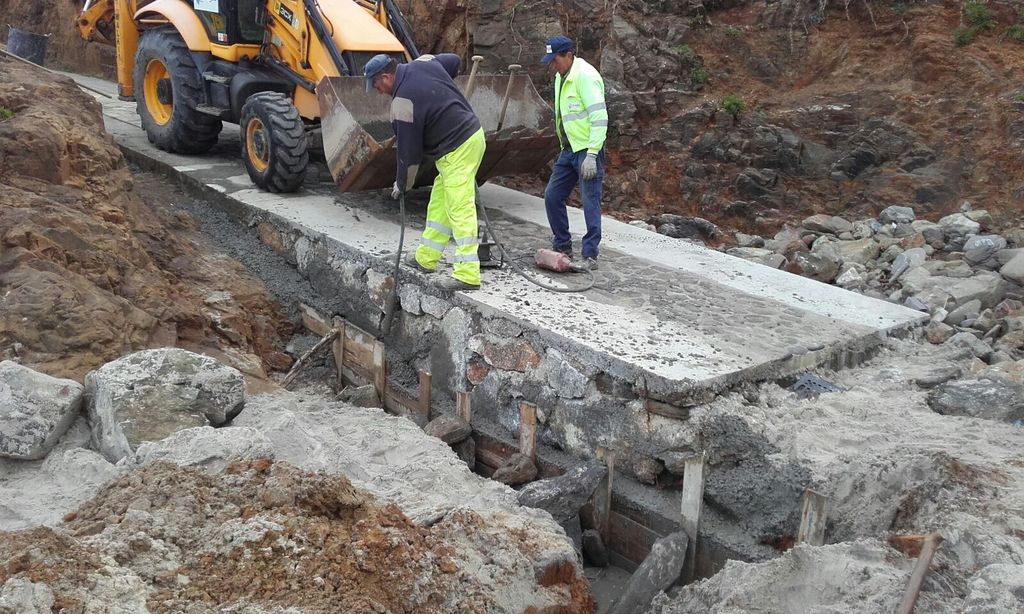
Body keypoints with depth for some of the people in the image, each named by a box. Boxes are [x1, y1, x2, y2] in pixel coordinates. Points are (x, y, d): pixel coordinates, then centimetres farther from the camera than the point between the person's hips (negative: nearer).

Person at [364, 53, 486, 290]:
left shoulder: (402, 103, -18)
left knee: (460, 210, -12)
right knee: (438, 204, 17)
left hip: (457, 151, -10)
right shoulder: (424, 62, 5)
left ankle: (467, 274, -13)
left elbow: (409, 150, -11)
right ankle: (426, 258, 26)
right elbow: (454, 60, 25)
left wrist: (402, 185, 4)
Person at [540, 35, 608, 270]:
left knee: (590, 202, -5)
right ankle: (563, 246, 22)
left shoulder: (585, 76, -16)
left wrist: (591, 154, -24)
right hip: (568, 149, 9)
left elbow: (600, 117, -21)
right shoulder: (561, 77, 13)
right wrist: (564, 147, 18)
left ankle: (590, 255, 2)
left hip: (588, 150, -9)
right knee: (552, 196, 10)